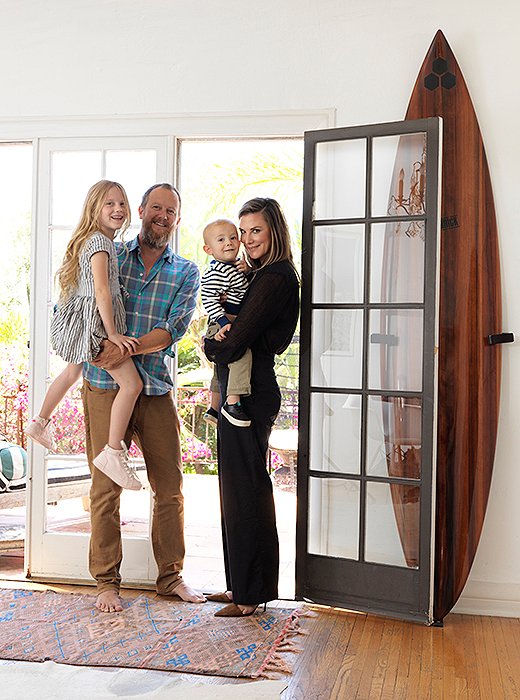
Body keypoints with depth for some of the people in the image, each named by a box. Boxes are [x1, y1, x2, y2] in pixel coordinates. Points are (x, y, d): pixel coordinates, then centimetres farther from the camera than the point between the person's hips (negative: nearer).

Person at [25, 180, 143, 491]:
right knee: (131, 383, -13)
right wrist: (112, 334, -24)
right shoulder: (100, 241, -17)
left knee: (73, 371, 30)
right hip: (95, 320, -11)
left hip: (85, 321, 11)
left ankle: (40, 423, 47)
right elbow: (101, 290, -23)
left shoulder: (106, 240, 13)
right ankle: (113, 452, -12)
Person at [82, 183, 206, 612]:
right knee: (106, 488, 1)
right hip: (106, 386, -1)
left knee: (170, 488, 6)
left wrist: (129, 347, -20)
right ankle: (107, 581, 15)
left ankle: (171, 576, 21)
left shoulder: (186, 272, 7)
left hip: (157, 388, 1)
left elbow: (174, 329, -7)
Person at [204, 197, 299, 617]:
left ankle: (251, 595, 8)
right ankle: (242, 585, 26)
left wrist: (210, 345, 1)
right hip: (244, 390, 10)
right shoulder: (263, 274, 16)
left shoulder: (275, 279, -16)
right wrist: (220, 341, -3)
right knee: (239, 485, 15)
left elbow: (234, 345, -19)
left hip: (249, 393, -10)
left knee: (245, 488, -3)